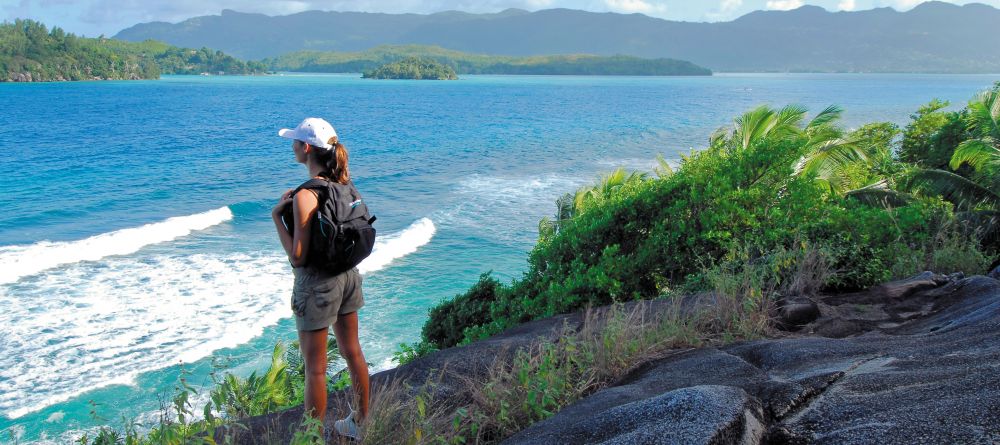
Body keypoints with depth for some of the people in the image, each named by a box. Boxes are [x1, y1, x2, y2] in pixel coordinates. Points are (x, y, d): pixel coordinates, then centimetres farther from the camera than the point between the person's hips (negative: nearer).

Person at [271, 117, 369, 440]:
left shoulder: (305, 195, -23)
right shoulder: (343, 183, 0)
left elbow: (298, 257, -22)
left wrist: (277, 216, -13)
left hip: (317, 284, -8)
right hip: (347, 276, 8)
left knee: (315, 368, 6)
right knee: (352, 353, 20)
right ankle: (362, 422, 35)